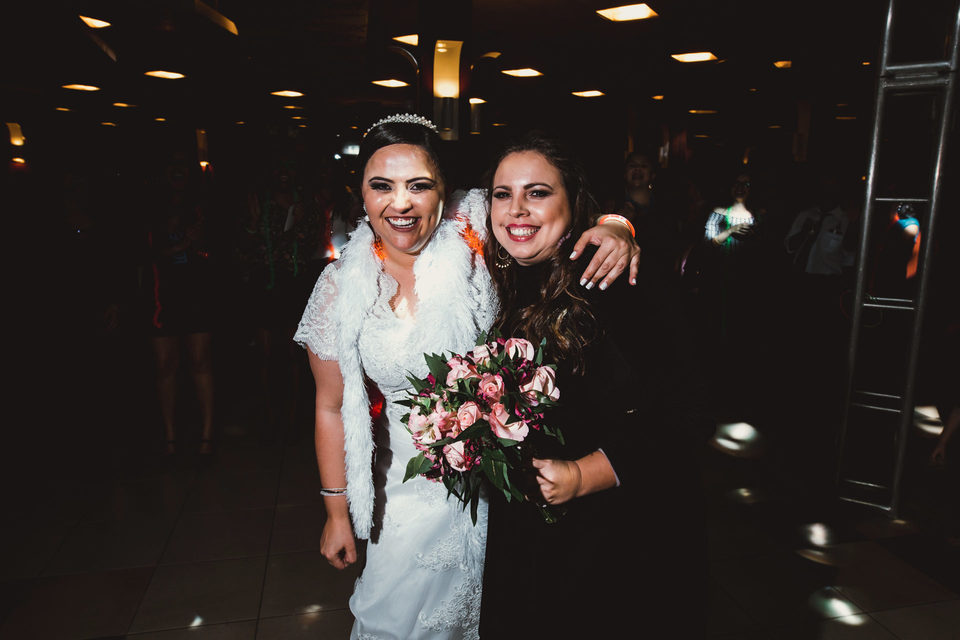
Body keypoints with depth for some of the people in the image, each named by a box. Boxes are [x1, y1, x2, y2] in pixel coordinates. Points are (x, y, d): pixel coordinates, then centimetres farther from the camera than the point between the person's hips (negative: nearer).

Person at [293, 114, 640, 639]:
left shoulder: (472, 230, -14)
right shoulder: (341, 289, -9)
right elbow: (331, 407, 0)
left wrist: (613, 225, -30)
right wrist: (337, 513, 5)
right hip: (416, 492, 1)